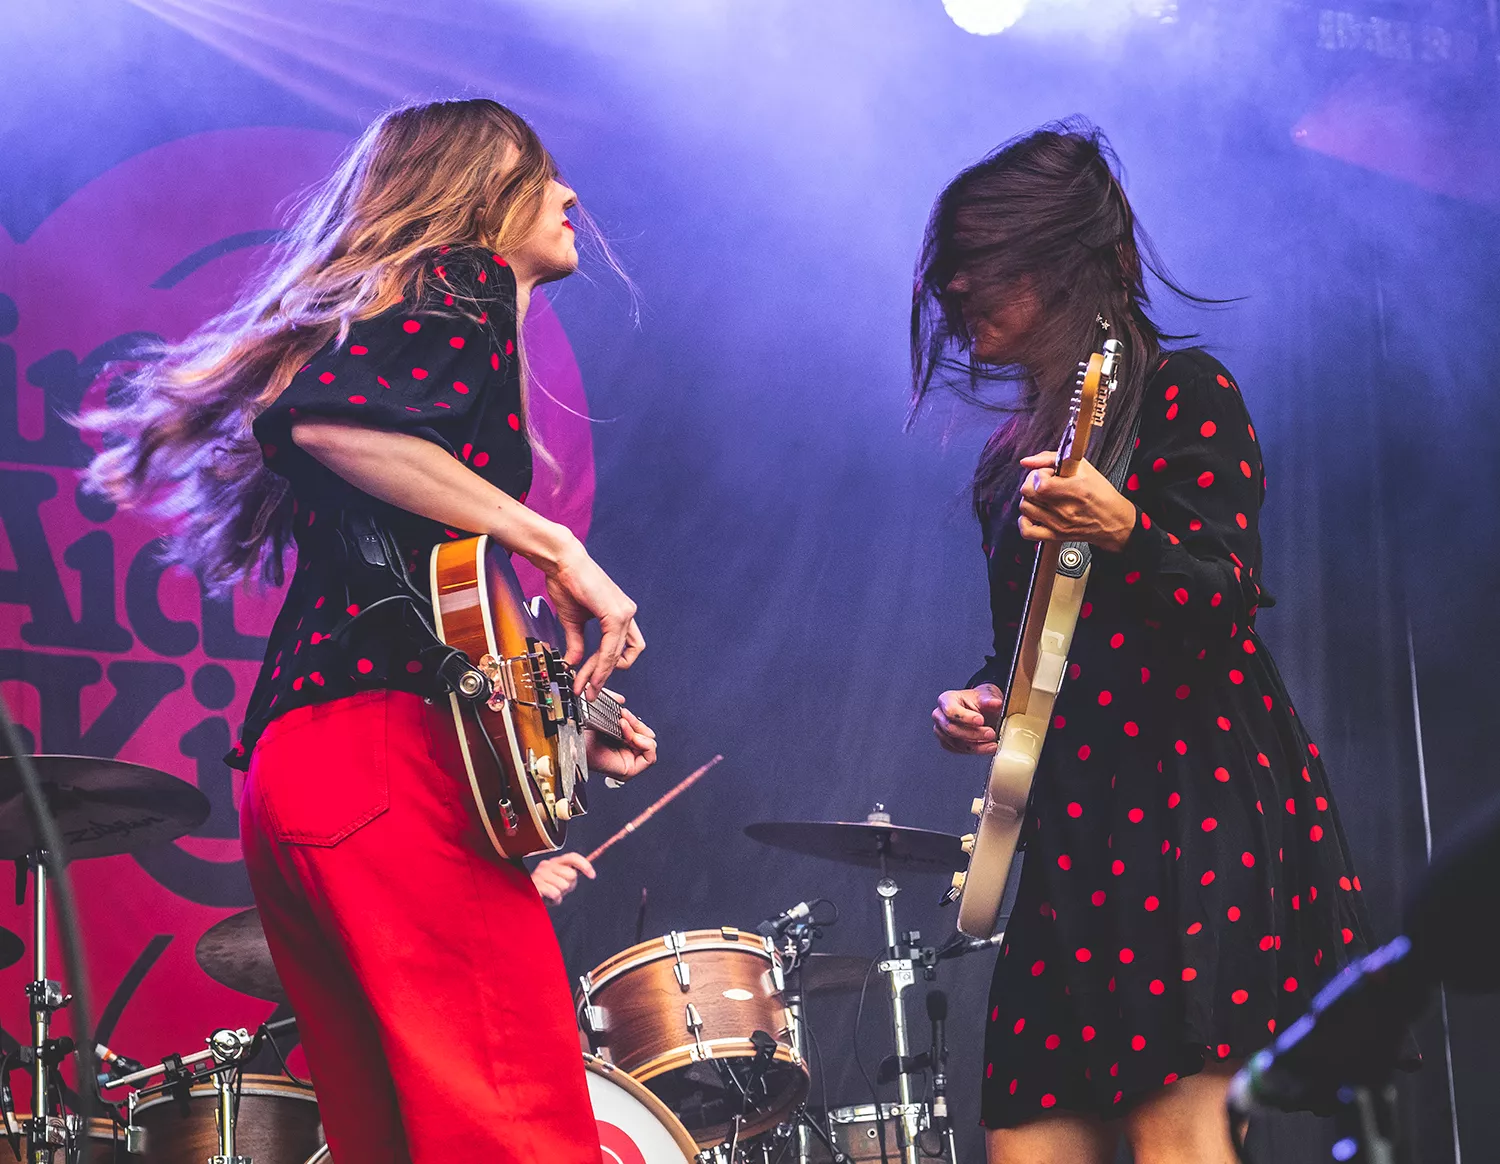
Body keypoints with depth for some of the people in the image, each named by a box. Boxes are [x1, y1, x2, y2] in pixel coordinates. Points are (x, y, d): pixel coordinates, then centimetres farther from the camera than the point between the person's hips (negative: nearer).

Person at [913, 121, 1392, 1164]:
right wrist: (981, 705, 6)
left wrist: (1122, 532, -32)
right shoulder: (1012, 458, 20)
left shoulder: (1185, 394, -1)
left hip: (1198, 799, -8)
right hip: (1072, 833, 8)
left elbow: (1228, 603, -14)